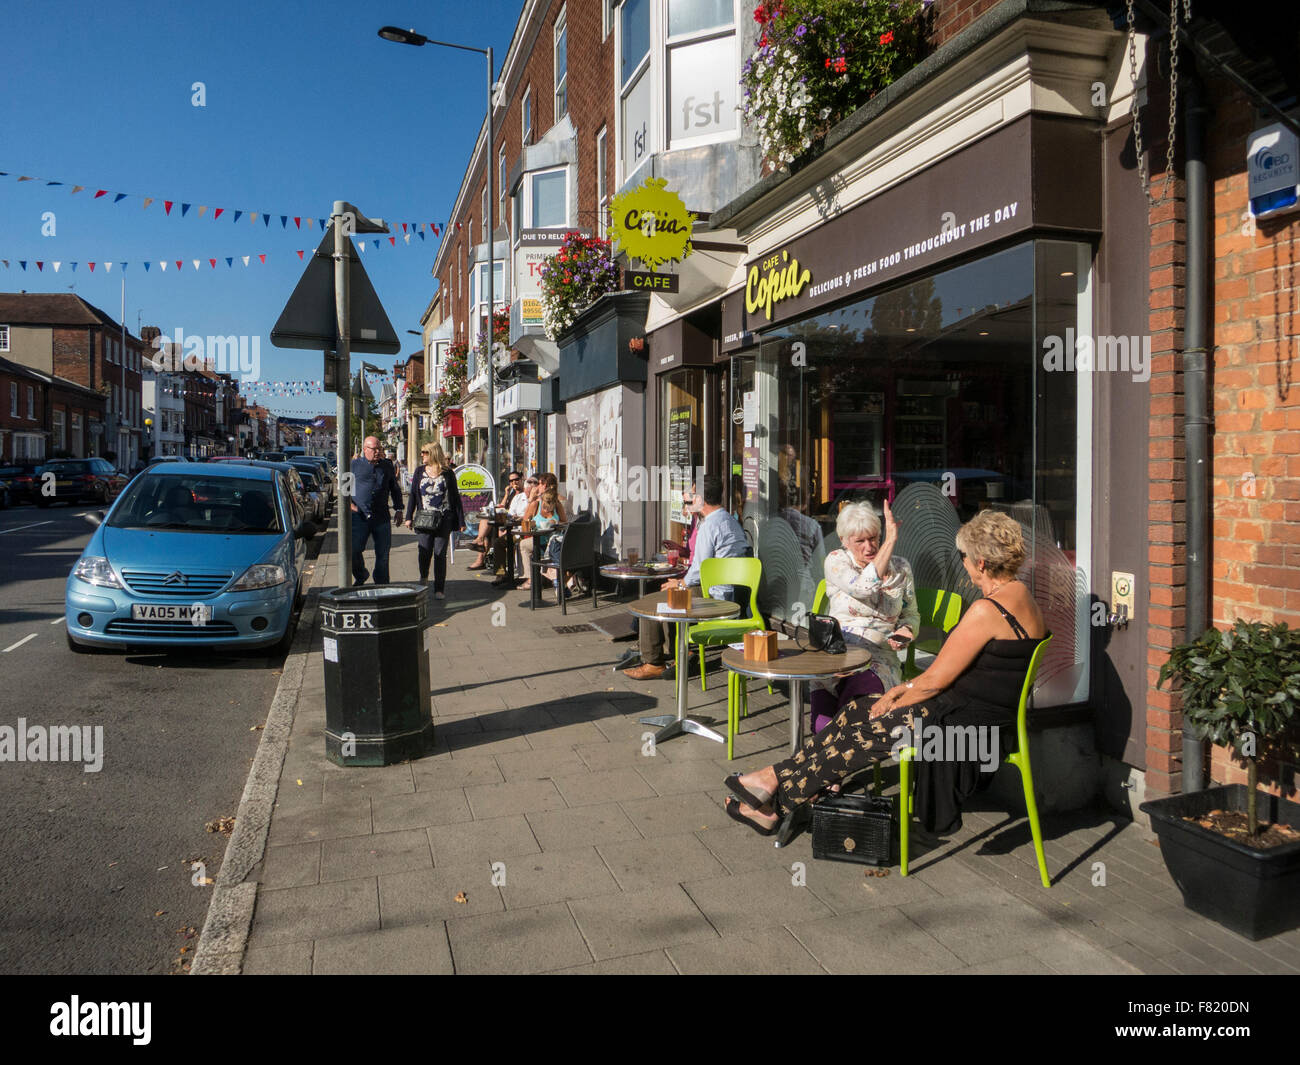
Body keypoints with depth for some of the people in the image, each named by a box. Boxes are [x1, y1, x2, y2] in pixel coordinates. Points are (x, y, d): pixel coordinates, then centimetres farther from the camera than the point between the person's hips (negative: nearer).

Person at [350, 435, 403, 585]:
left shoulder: (387, 466, 13)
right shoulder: (354, 465, 6)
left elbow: (395, 489, 20)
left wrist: (399, 510, 13)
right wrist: (350, 504, -2)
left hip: (382, 517, 2)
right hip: (359, 517, -2)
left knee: (383, 554, 3)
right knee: (353, 551, -9)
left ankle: (382, 586, 16)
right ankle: (360, 576, 19)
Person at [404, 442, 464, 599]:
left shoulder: (447, 473, 1)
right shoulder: (419, 471, 8)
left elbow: (455, 497, 4)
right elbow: (413, 495, 11)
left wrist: (461, 520, 1)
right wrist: (409, 517, 3)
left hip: (444, 519, -2)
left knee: (440, 553, -2)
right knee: (424, 550, -6)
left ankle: (439, 589, 6)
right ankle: (423, 576, 27)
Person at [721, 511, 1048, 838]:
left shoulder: (987, 610, -22)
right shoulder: (1020, 594, 10)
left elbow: (935, 681, -17)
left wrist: (892, 704, -1)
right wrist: (902, 689, 10)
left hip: (968, 720, -9)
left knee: (865, 731, -5)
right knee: (859, 710, 4)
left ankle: (777, 788, 8)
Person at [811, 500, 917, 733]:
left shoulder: (900, 567, 11)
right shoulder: (836, 561, 1)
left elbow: (912, 614, 23)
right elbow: (866, 587, -20)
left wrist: (905, 631, -2)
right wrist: (891, 540, -17)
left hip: (879, 658, 2)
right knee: (824, 728, -28)